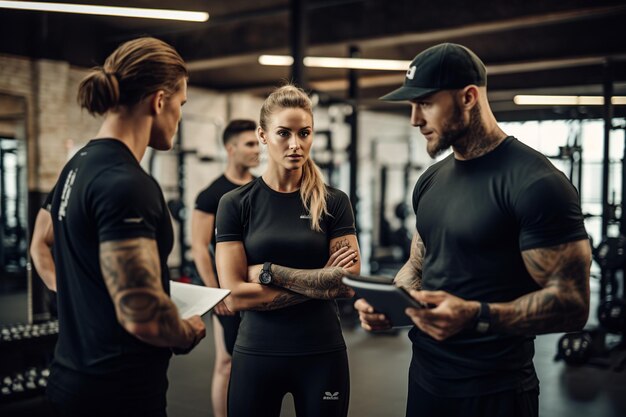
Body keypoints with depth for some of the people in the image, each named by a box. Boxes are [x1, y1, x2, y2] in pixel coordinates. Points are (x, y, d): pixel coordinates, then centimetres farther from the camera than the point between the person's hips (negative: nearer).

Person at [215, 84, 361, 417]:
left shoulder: (334, 202, 0)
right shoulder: (236, 204, -4)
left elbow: (349, 282, -10)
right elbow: (236, 296, -11)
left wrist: (269, 272, -13)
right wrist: (319, 285, -11)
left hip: (323, 353, 1)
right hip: (256, 354, 0)